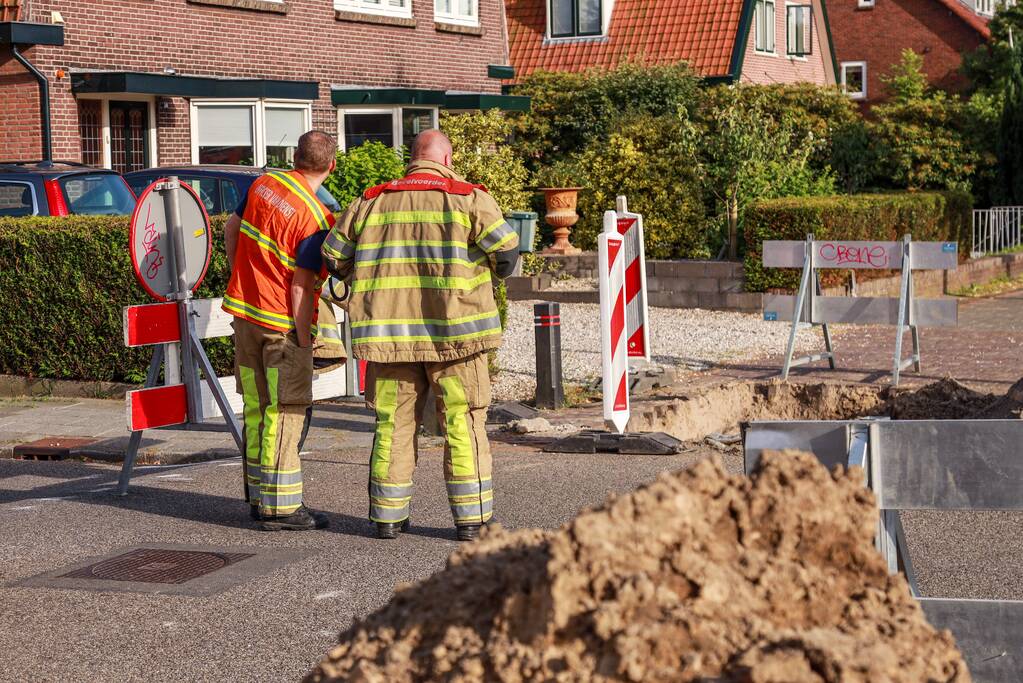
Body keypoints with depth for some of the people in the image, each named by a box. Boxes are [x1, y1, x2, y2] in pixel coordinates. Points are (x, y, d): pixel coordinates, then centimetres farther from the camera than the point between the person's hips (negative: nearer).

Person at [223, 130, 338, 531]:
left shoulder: (264, 183, 2)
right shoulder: (315, 219, -19)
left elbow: (231, 230, 15)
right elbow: (301, 288, -19)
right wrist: (304, 343, -12)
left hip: (243, 309, 7)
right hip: (282, 323, -7)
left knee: (256, 408, 14)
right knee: (285, 412, -1)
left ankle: (259, 496, 23)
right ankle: (280, 506, 1)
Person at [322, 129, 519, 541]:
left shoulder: (372, 201, 10)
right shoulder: (468, 198, -1)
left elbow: (334, 256, 13)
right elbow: (505, 249, -8)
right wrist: (494, 272, 14)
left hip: (389, 333, 3)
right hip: (452, 332, -3)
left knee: (393, 423, 12)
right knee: (462, 423, 4)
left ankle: (388, 515, 18)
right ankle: (470, 517, 5)